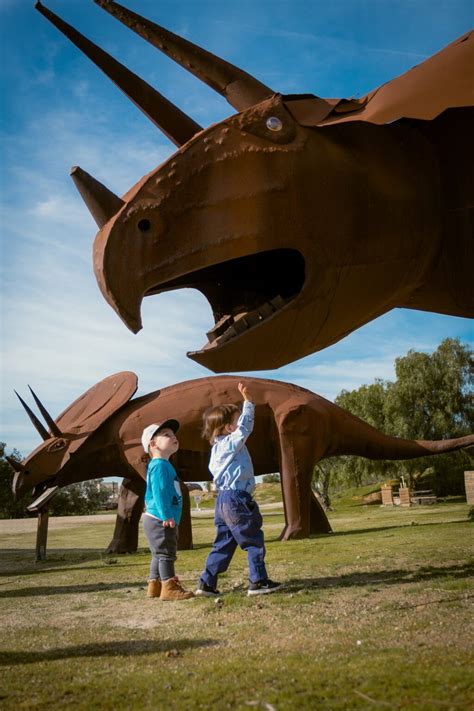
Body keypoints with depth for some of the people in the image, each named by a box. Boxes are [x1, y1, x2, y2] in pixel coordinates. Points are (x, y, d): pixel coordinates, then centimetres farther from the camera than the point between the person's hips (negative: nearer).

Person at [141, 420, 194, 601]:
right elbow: (158, 492, -24)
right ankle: (169, 588, -3)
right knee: (166, 553, -7)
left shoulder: (164, 465, 17)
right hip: (160, 521, -11)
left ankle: (154, 586, 25)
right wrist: (166, 515, -26)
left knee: (160, 554, 17)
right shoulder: (159, 465, -16)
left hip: (157, 520, 11)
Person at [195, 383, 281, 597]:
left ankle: (206, 583, 14)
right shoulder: (231, 443, -12)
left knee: (223, 544, 14)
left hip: (223, 500, 9)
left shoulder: (217, 448, 15)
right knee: (254, 541, 1)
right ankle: (258, 582, 6)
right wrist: (247, 400, -15)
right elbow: (246, 425, -17)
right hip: (237, 499, -9)